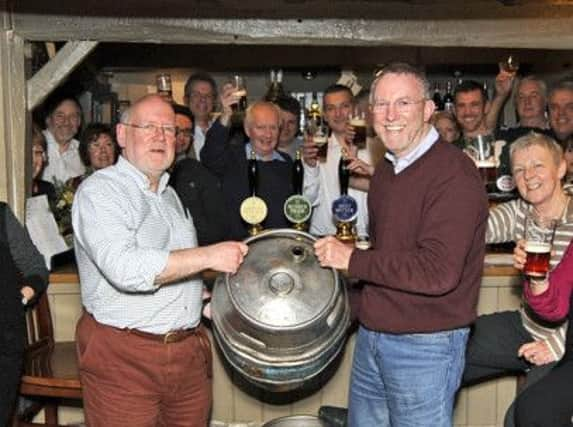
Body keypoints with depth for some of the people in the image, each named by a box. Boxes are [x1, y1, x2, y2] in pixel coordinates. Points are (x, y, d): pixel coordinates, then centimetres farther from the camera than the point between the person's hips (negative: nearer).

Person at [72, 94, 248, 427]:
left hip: (189, 348, 7)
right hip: (124, 358, -7)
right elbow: (124, 268, -26)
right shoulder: (100, 190, -10)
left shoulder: (169, 194, 17)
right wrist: (209, 256, -24)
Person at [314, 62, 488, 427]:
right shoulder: (386, 169, 11)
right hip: (371, 337, 8)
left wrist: (352, 260, -19)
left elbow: (439, 272, -26)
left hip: (425, 345, -8)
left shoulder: (454, 174, -18)